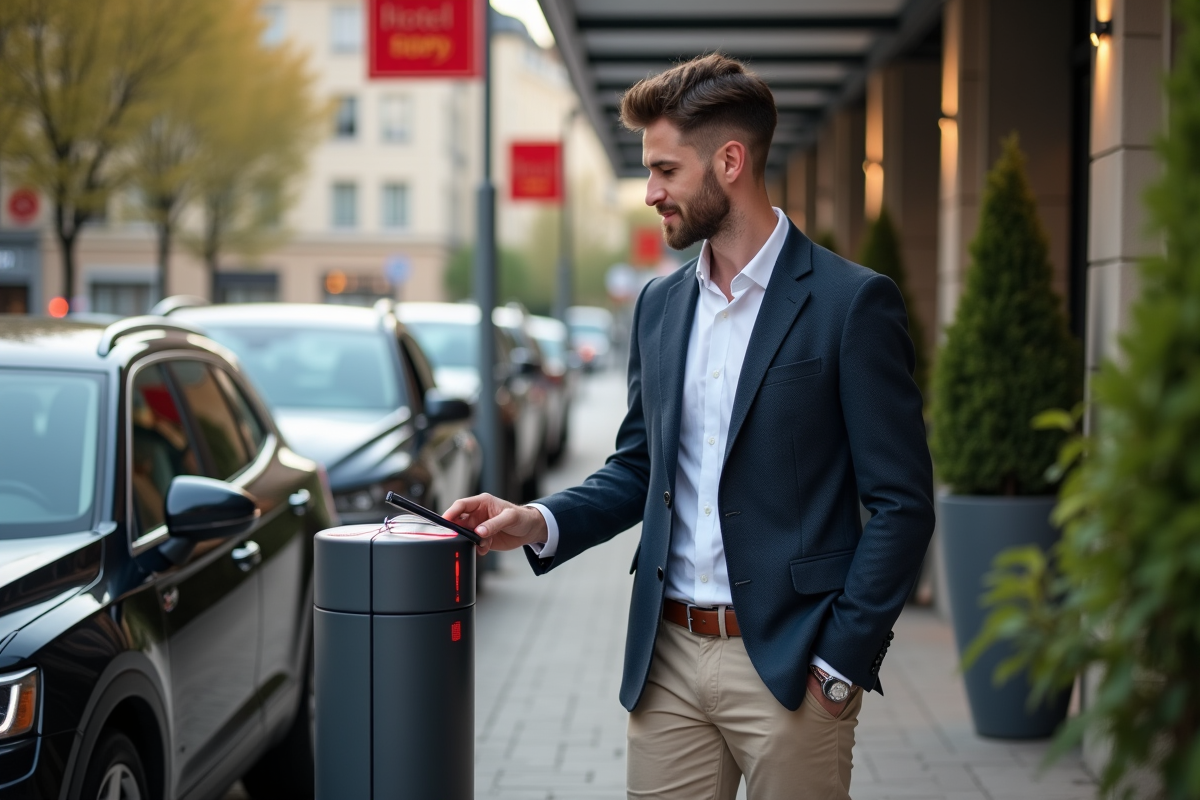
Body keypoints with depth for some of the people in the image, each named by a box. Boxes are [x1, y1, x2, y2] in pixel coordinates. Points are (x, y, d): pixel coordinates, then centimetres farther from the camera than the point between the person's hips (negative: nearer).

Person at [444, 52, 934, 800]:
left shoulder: (852, 303, -8)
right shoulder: (659, 305, 11)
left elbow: (902, 503, -8)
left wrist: (841, 662, -12)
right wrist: (542, 522, 2)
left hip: (788, 665, -5)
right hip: (669, 660, 5)